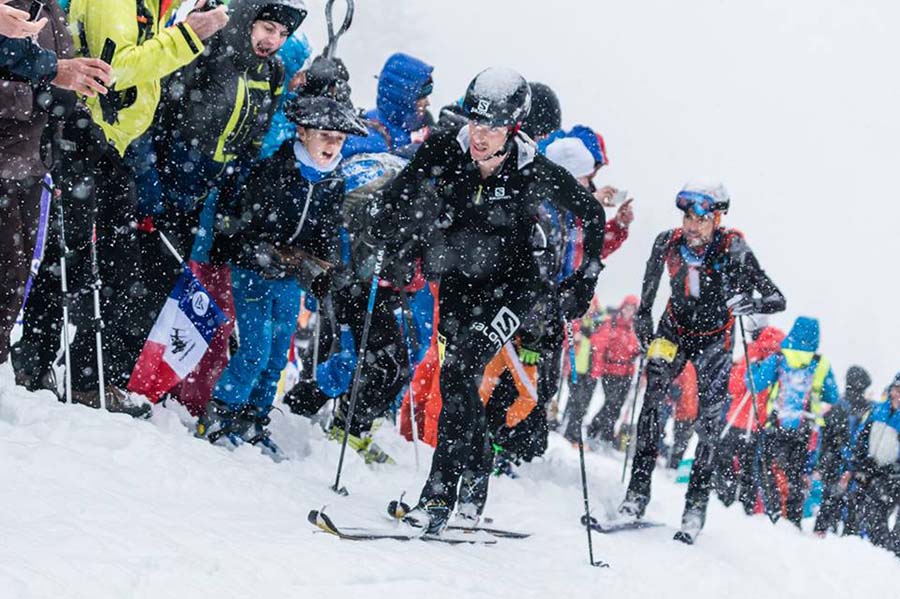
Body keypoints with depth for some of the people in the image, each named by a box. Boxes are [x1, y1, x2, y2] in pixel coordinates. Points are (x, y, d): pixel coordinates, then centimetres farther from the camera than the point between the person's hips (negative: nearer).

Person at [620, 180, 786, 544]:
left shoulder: (734, 252, -27)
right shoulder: (668, 242, -18)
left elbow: (777, 299, -28)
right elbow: (651, 278, 7)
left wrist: (751, 304, -47)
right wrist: (643, 313, 13)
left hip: (714, 340, -2)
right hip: (674, 330, 2)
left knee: (709, 422, -6)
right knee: (652, 401, -13)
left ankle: (697, 505, 2)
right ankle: (638, 491, -8)